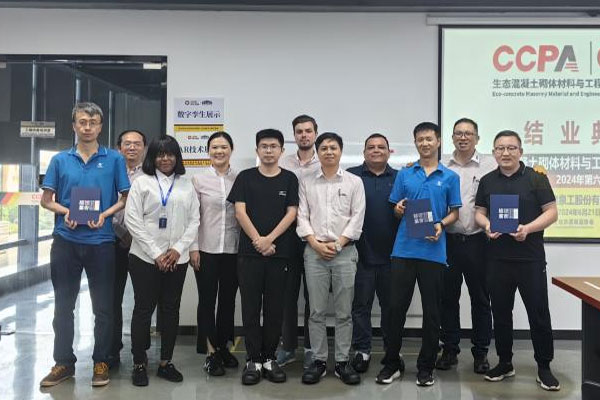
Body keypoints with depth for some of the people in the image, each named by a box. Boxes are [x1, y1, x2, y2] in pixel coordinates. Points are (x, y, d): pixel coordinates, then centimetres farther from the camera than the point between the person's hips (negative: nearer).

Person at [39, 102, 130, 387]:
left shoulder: (114, 159, 1)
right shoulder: (60, 160, 6)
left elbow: (126, 198, 2)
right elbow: (46, 200, 8)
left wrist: (105, 214, -14)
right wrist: (65, 212, -12)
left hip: (101, 242, -1)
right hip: (65, 241, 2)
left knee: (103, 307, 6)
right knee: (63, 306, 10)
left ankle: (101, 362, 20)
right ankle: (64, 362, 23)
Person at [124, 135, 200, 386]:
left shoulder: (187, 185, 10)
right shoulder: (142, 182, 2)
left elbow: (194, 220, 7)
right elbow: (132, 220, -5)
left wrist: (178, 249, -8)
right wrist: (156, 254, -11)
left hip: (177, 259, 3)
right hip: (145, 258, -3)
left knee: (171, 310, 8)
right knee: (143, 309, 3)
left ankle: (166, 362, 19)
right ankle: (139, 364, 14)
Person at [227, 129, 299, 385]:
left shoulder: (289, 179, 7)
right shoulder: (245, 177, 6)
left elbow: (292, 213, 0)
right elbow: (240, 211, -1)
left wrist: (270, 239, -10)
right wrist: (258, 240, -10)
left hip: (279, 253, 1)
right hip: (249, 252, 0)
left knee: (274, 307, 6)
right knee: (251, 307, 3)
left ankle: (269, 358, 17)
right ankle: (253, 360, 11)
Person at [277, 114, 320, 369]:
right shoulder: (282, 164, 6)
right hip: (288, 235, 1)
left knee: (313, 295, 6)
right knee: (288, 292, 7)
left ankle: (311, 347, 18)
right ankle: (288, 345, 20)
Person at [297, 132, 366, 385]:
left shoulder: (354, 182, 6)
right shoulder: (306, 182, 9)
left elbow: (357, 218, 0)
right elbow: (302, 216, 4)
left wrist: (337, 244, -8)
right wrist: (316, 244, -8)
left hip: (344, 251, -1)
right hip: (314, 251, 1)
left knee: (344, 311, 4)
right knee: (317, 311, 4)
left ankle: (343, 362, 13)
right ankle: (319, 361, 14)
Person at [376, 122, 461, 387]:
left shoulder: (450, 177, 6)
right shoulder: (404, 175, 10)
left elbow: (454, 213, 6)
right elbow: (395, 209, 12)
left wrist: (441, 225, -13)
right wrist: (399, 210, -11)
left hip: (434, 252, -1)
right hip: (404, 250, 1)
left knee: (431, 311, 5)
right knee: (396, 306, 3)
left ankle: (426, 367, 19)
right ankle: (392, 363, 16)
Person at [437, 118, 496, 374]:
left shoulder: (490, 166, 2)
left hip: (477, 241, -1)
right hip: (447, 240, 2)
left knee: (480, 298, 7)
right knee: (448, 297, 9)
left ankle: (480, 353, 19)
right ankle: (450, 350, 22)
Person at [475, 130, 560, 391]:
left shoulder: (536, 179, 0)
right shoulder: (487, 181, 10)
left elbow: (551, 212, -3)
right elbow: (479, 212, 13)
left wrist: (528, 228, -18)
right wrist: (486, 225, -9)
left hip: (530, 259, -3)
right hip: (498, 259, 3)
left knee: (539, 313, 2)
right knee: (501, 313, 11)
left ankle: (544, 367, 16)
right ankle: (505, 363, 25)